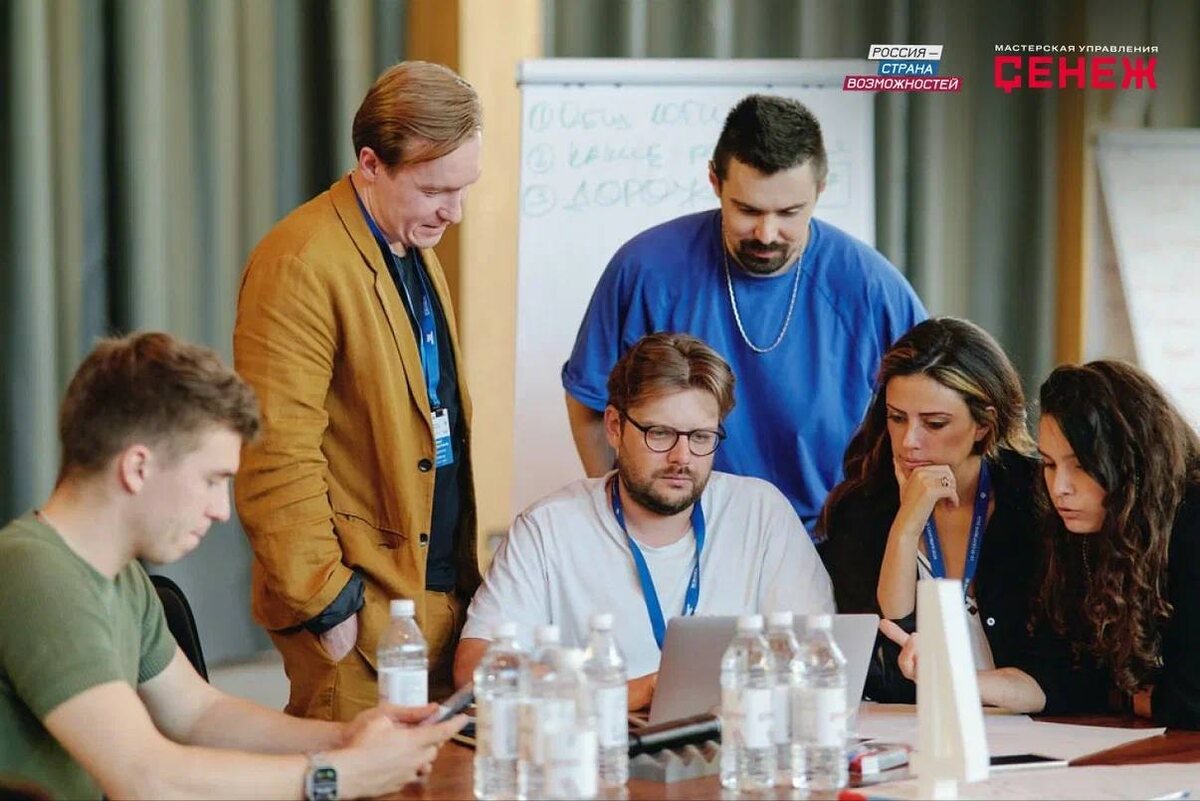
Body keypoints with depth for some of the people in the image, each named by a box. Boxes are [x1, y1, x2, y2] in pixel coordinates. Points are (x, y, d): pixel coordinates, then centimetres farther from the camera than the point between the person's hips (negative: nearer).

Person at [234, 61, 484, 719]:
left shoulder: (417, 251, 16)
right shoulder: (301, 264, -15)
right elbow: (278, 459, -19)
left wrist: (465, 578, 18)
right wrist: (324, 604, -18)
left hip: (445, 592, 9)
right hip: (362, 610, -9)